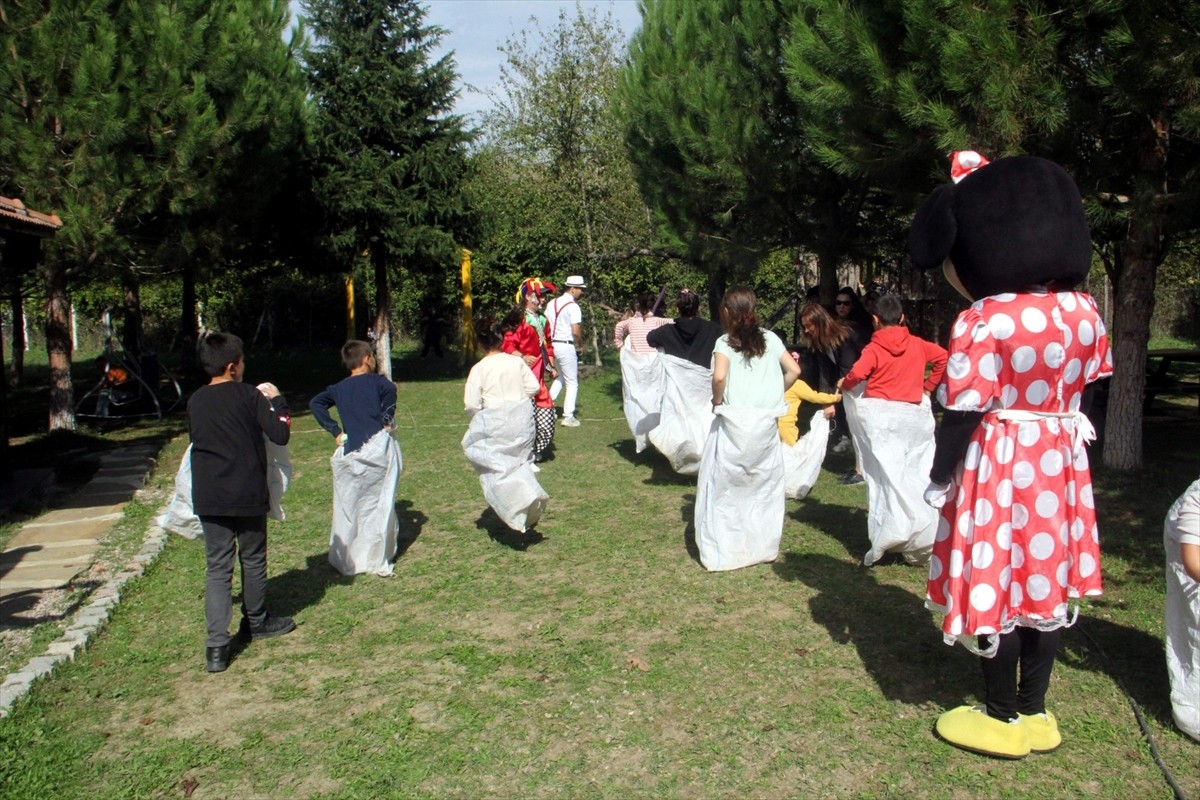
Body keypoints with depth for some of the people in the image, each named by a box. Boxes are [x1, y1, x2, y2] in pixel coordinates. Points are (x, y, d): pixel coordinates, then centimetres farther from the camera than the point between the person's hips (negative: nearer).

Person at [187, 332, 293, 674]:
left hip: (208, 499, 3)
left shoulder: (195, 401, 4)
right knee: (253, 561, 17)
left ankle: (217, 645, -6)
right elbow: (280, 435, -12)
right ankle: (256, 622, 35)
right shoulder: (249, 396, -9)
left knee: (217, 568, 4)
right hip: (248, 495, -3)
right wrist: (277, 401, 3)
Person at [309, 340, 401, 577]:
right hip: (379, 448, -4)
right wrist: (386, 420, -7)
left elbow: (315, 403, 6)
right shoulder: (376, 381, 1)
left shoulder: (339, 388, 14)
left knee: (347, 508, 12)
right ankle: (377, 561, 3)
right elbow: (390, 389, -19)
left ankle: (344, 560, 18)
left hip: (350, 451, 4)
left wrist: (334, 431, 5)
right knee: (380, 506, 2)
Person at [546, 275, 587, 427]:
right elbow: (576, 331, -19)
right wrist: (581, 345, -2)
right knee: (572, 382, 4)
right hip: (566, 346, -7)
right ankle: (568, 417, 4)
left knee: (560, 377, 25)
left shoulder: (552, 303, 10)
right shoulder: (573, 306, -13)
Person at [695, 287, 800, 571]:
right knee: (765, 486, 17)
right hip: (767, 423, 4)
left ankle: (722, 552, 9)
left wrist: (717, 401, -5)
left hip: (734, 422, -4)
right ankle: (763, 546, 25)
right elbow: (793, 370, 2)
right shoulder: (770, 339, 7)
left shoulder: (725, 342, -5)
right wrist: (774, 395, 13)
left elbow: (719, 376, -22)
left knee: (724, 488, 7)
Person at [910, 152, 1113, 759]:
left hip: (996, 467, -6)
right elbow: (1083, 390, 10)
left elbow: (962, 415, -18)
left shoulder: (981, 324, -19)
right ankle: (1035, 712, 29)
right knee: (1044, 580, 16)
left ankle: (1002, 719, 22)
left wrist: (937, 480, -8)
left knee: (993, 585, 8)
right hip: (1059, 461, 6)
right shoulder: (1083, 312, 0)